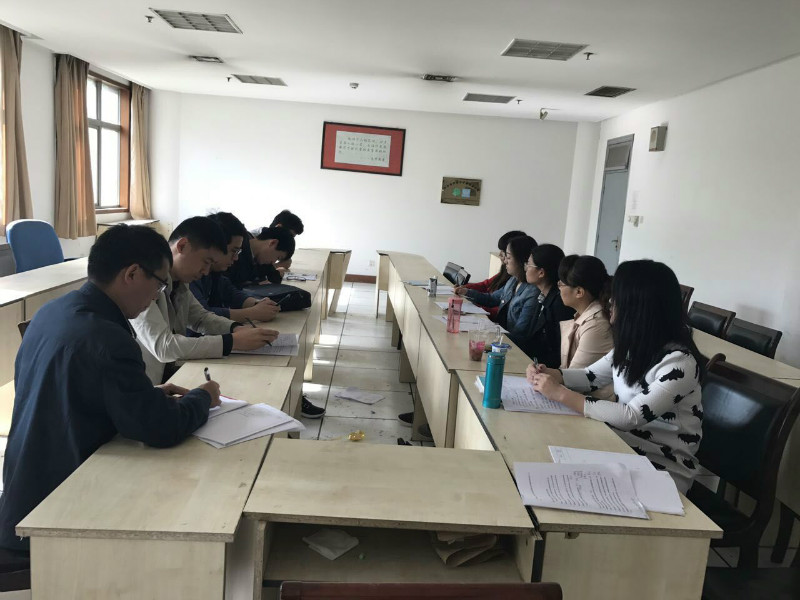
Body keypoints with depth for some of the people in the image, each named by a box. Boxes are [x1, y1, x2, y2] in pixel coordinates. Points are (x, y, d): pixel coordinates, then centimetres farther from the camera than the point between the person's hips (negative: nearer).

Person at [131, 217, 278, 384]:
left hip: (171, 373, 8)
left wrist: (236, 328, -5)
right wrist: (233, 341, -26)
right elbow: (163, 347, -27)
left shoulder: (178, 280, 4)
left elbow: (199, 317, 15)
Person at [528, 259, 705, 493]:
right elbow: (591, 376, 8)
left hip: (664, 465, -6)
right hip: (623, 443, 6)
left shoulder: (680, 363, -24)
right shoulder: (633, 344, -1)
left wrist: (560, 393, -27)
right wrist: (552, 375, -12)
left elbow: (631, 417, -28)